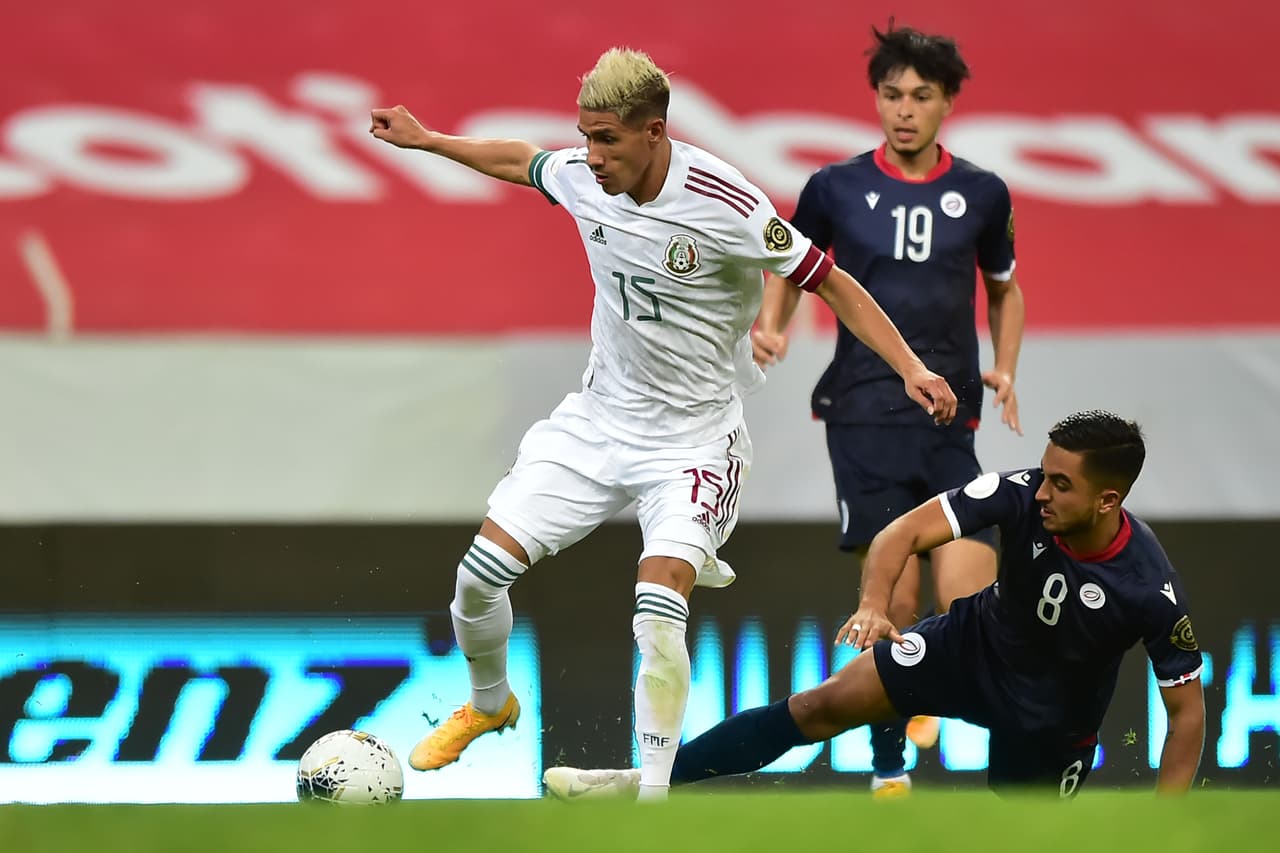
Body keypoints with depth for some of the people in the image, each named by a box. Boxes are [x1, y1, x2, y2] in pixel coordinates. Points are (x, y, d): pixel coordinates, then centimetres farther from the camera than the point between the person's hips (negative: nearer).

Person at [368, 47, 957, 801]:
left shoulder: (723, 205, -24)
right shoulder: (583, 176, -8)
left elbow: (830, 283, -16)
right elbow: (518, 160, 17)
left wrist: (910, 367, -24)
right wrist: (423, 139, 26)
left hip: (693, 436, -5)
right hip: (598, 418, 5)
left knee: (658, 617, -24)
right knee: (482, 570, 0)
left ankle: (653, 797, -14)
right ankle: (489, 704, 30)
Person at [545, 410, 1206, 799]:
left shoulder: (1150, 590, -32)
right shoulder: (1021, 494, -27)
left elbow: (1188, 709, -22)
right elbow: (906, 531, -28)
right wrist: (874, 602, -50)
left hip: (1053, 713, -2)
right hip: (979, 640, 2)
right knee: (827, 705, -7)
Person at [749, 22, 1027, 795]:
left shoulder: (981, 195, 5)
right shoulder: (836, 188, 1)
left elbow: (1004, 288, 21)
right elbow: (792, 267, 16)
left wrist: (1006, 368, 6)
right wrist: (772, 325, -3)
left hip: (950, 421, 1)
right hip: (865, 416, -1)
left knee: (967, 599, -13)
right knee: (892, 598, -5)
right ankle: (889, 769, 10)